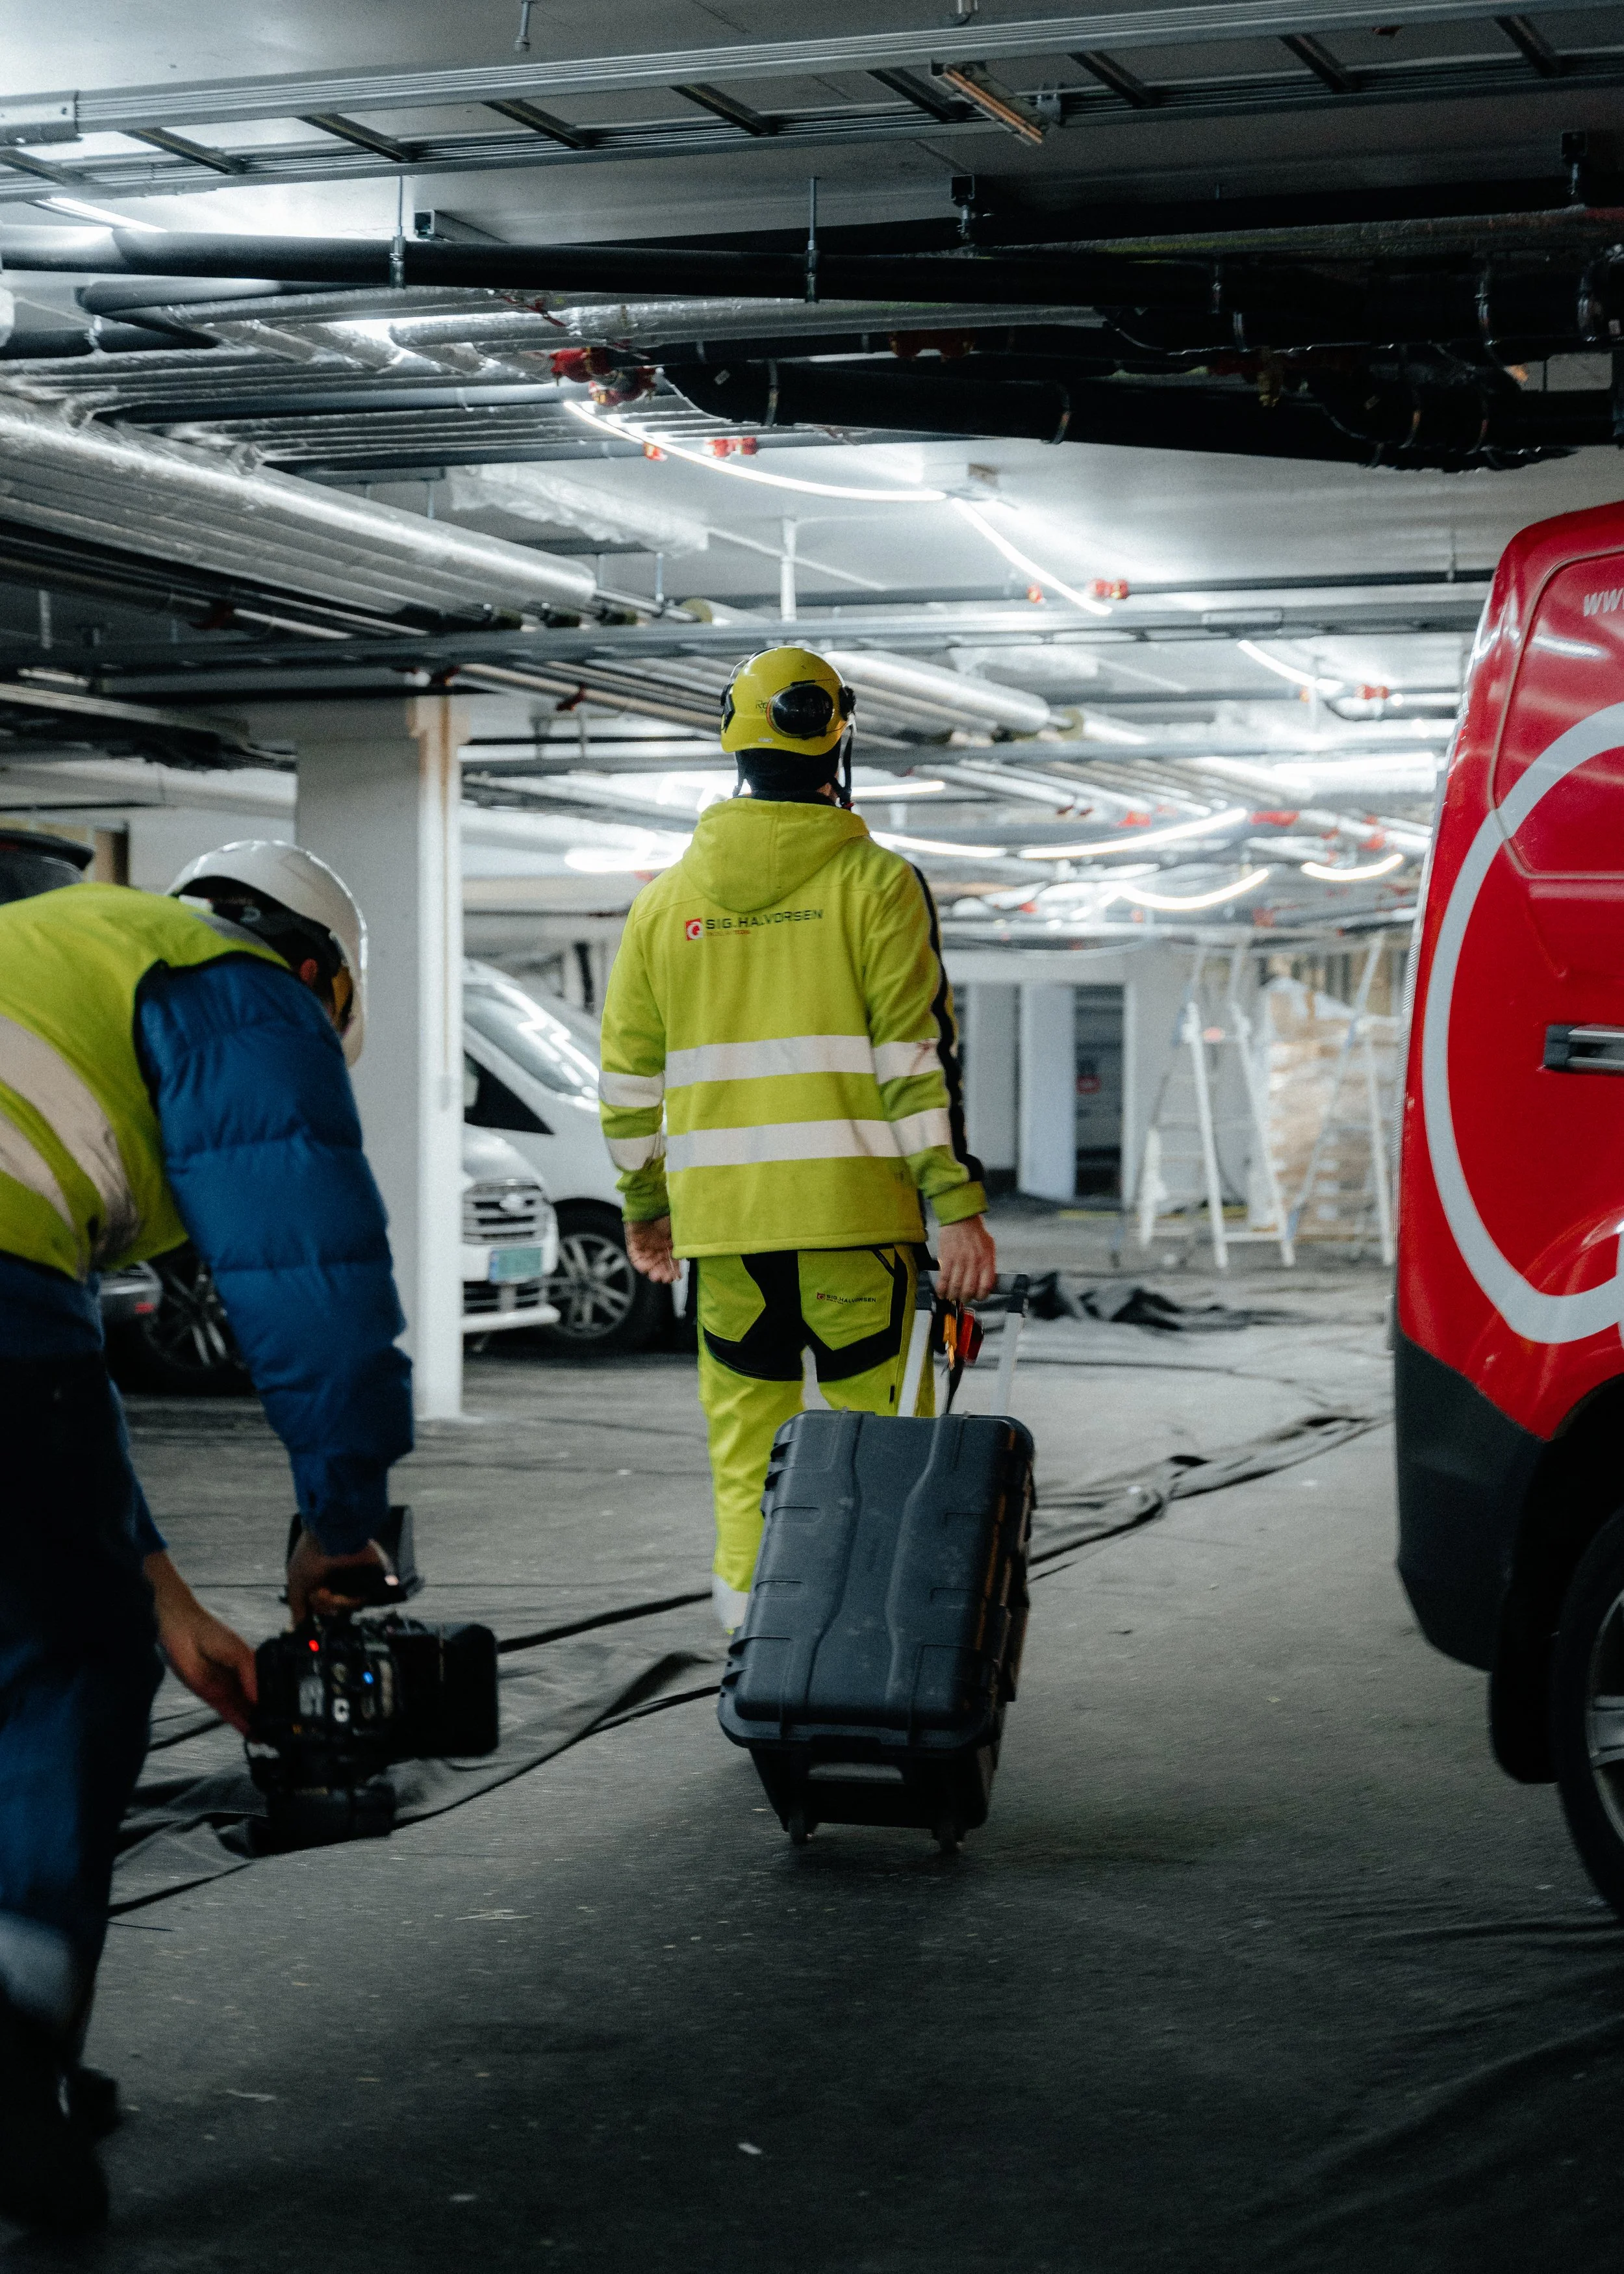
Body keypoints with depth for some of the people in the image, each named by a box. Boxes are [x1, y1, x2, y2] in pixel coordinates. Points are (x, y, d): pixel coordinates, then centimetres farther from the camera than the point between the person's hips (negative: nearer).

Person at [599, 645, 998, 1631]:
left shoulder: (667, 898, 9)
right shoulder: (876, 883, -3)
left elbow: (630, 1076, 13)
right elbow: (921, 1057, -9)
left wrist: (645, 1204, 24)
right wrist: (959, 1206, -8)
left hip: (722, 1216, 3)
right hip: (852, 1211, -3)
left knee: (747, 1438, 10)